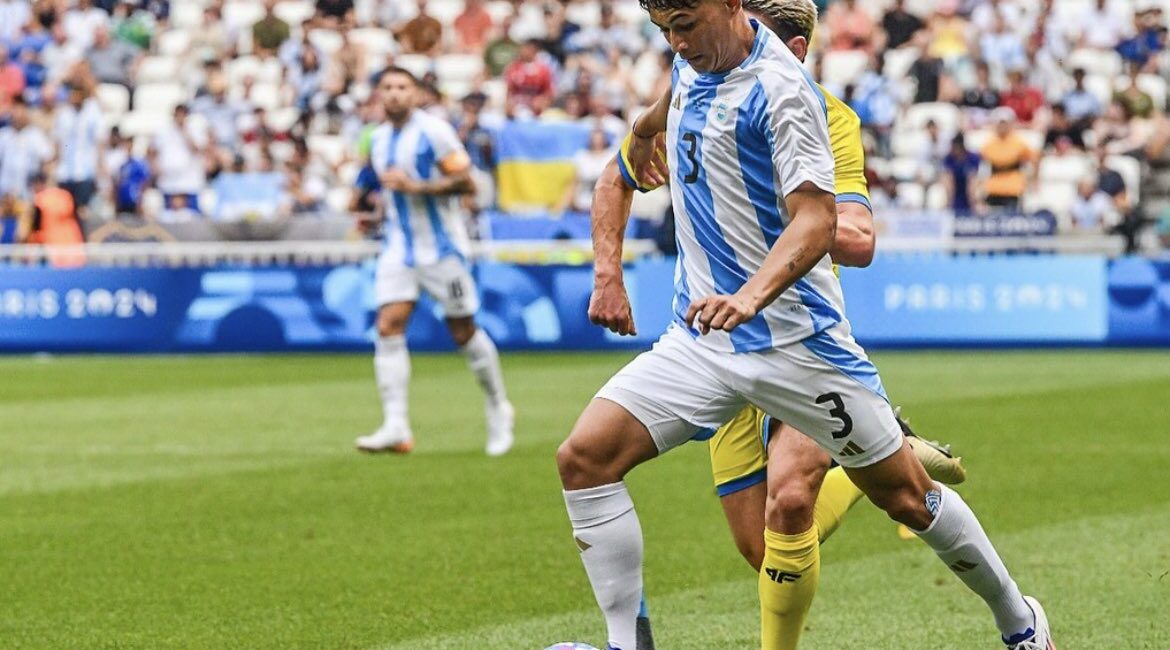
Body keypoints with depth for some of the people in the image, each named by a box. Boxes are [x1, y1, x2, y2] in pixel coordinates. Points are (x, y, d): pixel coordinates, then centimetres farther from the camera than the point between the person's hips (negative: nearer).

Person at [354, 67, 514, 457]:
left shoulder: (433, 131, -10)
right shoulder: (378, 140, 11)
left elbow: (465, 182, -16)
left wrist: (415, 186, -22)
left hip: (441, 247, -5)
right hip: (399, 247, 5)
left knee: (463, 332, 2)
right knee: (388, 327, -12)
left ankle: (498, 409, 24)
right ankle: (396, 427, -16)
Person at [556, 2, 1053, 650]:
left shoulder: (780, 88, -17)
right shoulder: (689, 67, 7)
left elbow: (816, 221, -25)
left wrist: (749, 297, -42)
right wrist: (608, 271, 18)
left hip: (793, 334, -6)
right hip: (699, 336, 6)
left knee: (906, 496, 4)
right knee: (583, 457, -13)